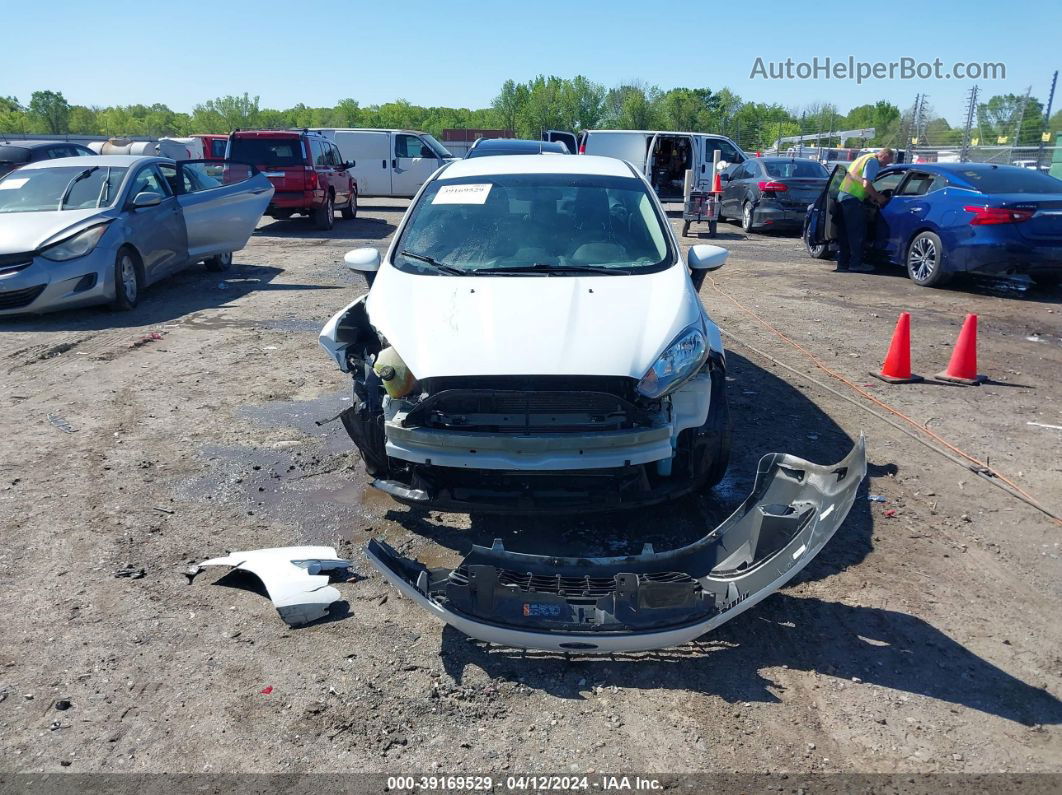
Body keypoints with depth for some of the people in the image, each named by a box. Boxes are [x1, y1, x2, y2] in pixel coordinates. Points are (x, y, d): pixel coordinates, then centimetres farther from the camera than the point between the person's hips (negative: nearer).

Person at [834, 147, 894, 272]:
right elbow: (866, 184, -16)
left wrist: (872, 198, 20)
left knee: (844, 233, 10)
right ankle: (856, 263, -2)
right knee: (857, 233, -4)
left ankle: (842, 264, 12)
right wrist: (878, 197, -3)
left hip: (842, 195, 10)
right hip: (853, 198, -10)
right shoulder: (873, 161, -7)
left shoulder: (864, 158, 24)